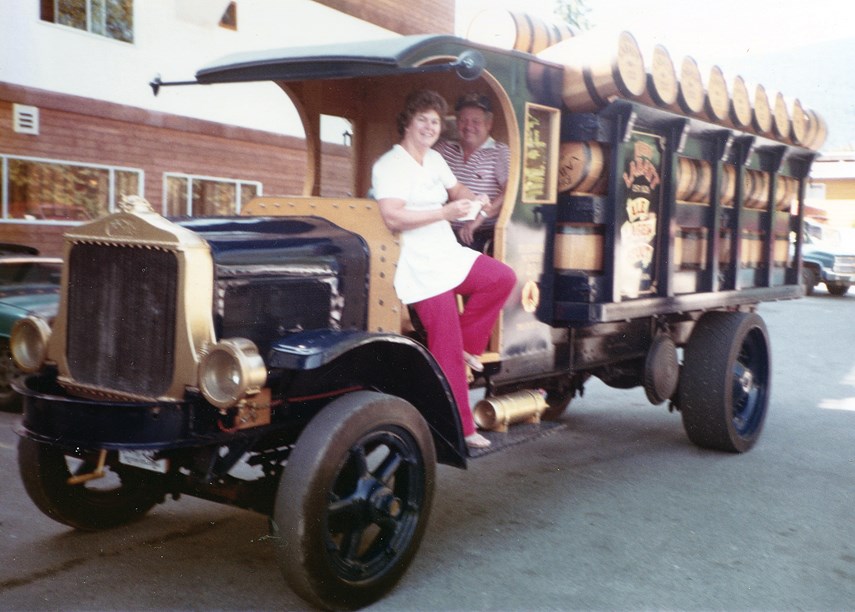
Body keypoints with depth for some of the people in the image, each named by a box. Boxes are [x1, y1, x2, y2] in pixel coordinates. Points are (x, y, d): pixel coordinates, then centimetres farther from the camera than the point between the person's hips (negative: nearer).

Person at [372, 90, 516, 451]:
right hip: (421, 268, -8)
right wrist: (445, 213, -25)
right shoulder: (389, 165, -12)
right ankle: (461, 428, 2)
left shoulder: (435, 160, 13)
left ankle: (468, 344, 8)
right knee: (446, 350, -7)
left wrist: (473, 200, 3)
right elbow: (393, 218, -22)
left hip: (451, 255, 8)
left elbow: (456, 190, 27)